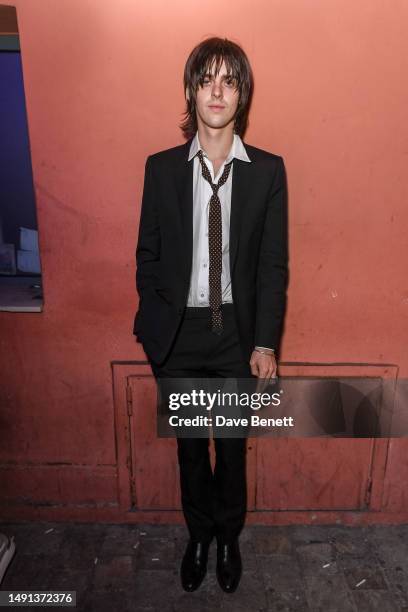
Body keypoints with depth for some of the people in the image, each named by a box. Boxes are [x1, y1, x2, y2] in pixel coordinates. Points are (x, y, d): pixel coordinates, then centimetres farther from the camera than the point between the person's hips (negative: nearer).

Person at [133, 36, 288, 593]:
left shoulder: (267, 170, -3)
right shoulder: (161, 167, -1)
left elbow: (273, 264, -3)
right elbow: (148, 255, 2)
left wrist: (265, 343, -7)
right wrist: (152, 331, -1)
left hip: (238, 332, 0)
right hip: (179, 334, 1)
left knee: (233, 447, 17)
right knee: (189, 447, 18)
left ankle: (229, 538, 45)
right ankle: (199, 535, 45)